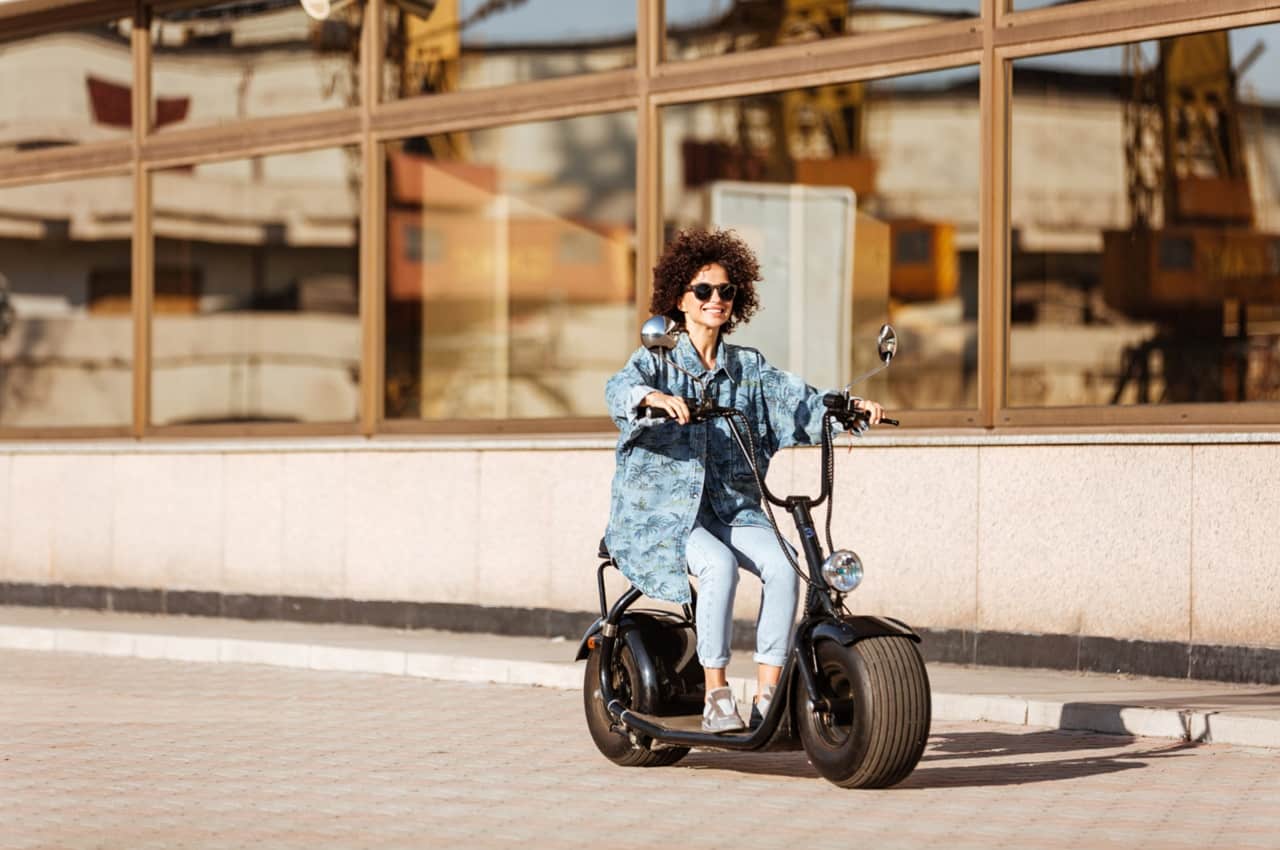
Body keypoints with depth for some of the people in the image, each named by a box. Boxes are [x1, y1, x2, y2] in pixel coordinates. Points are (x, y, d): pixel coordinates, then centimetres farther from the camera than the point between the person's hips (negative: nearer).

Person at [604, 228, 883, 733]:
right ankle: (716, 697, -25)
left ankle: (767, 697, -20)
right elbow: (619, 389, -21)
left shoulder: (750, 368, 13)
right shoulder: (657, 363, 2)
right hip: (665, 511, -4)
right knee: (719, 564, -33)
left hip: (735, 509, 4)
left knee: (782, 564, -25)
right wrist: (654, 397, -44)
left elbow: (798, 401, 0)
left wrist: (848, 407, -21)